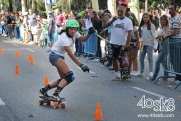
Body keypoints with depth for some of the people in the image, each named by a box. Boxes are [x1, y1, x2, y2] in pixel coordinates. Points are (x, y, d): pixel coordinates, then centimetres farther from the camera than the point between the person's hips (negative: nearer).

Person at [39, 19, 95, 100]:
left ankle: (44, 89, 15)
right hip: (55, 55, -9)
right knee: (70, 76, -22)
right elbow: (71, 54, -30)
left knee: (64, 79, 7)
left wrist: (89, 33, -23)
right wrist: (81, 65, -34)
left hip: (60, 56, 9)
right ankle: (56, 95, -25)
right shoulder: (64, 38, -26)